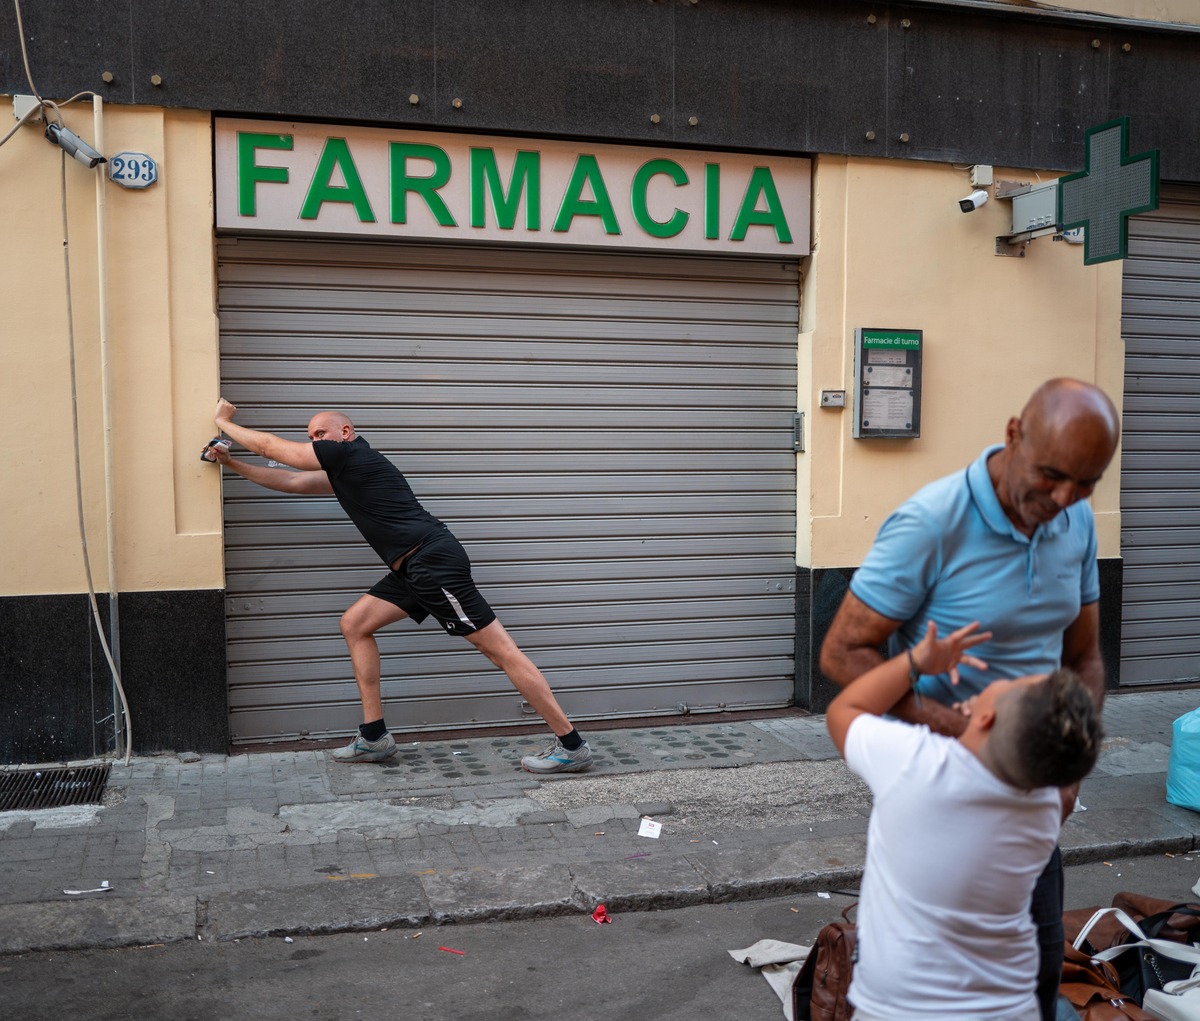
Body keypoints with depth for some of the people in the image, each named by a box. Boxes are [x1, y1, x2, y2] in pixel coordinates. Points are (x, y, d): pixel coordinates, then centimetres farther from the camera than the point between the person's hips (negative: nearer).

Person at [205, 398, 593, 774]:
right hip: (414, 570, 10)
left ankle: (572, 746, -7)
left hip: (434, 560, -10)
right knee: (354, 624, 10)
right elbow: (290, 481, 33)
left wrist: (224, 422, 19)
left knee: (500, 650, -9)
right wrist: (231, 463, 32)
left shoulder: (351, 454, -2)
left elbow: (270, 446, 5)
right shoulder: (343, 471, 25)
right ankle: (374, 737, 12)